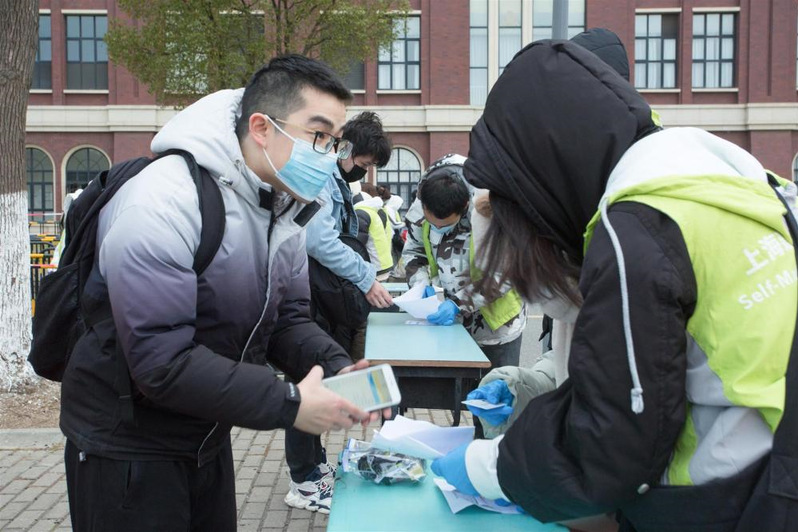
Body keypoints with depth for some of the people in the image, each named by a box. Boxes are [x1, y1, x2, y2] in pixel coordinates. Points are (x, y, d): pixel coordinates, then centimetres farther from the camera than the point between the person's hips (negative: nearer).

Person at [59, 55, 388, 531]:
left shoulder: (284, 209, -1)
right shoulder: (164, 204, -26)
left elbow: (287, 317, 3)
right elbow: (160, 360, -30)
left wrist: (336, 367, -17)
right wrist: (287, 404, -31)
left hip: (207, 439, 7)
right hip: (126, 450, -7)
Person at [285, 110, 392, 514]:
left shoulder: (336, 180, 16)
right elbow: (318, 239, -28)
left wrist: (367, 274, 7)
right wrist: (366, 279, -21)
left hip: (327, 300, 10)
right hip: (307, 299, -10)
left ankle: (315, 463, 33)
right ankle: (304, 483, 9)